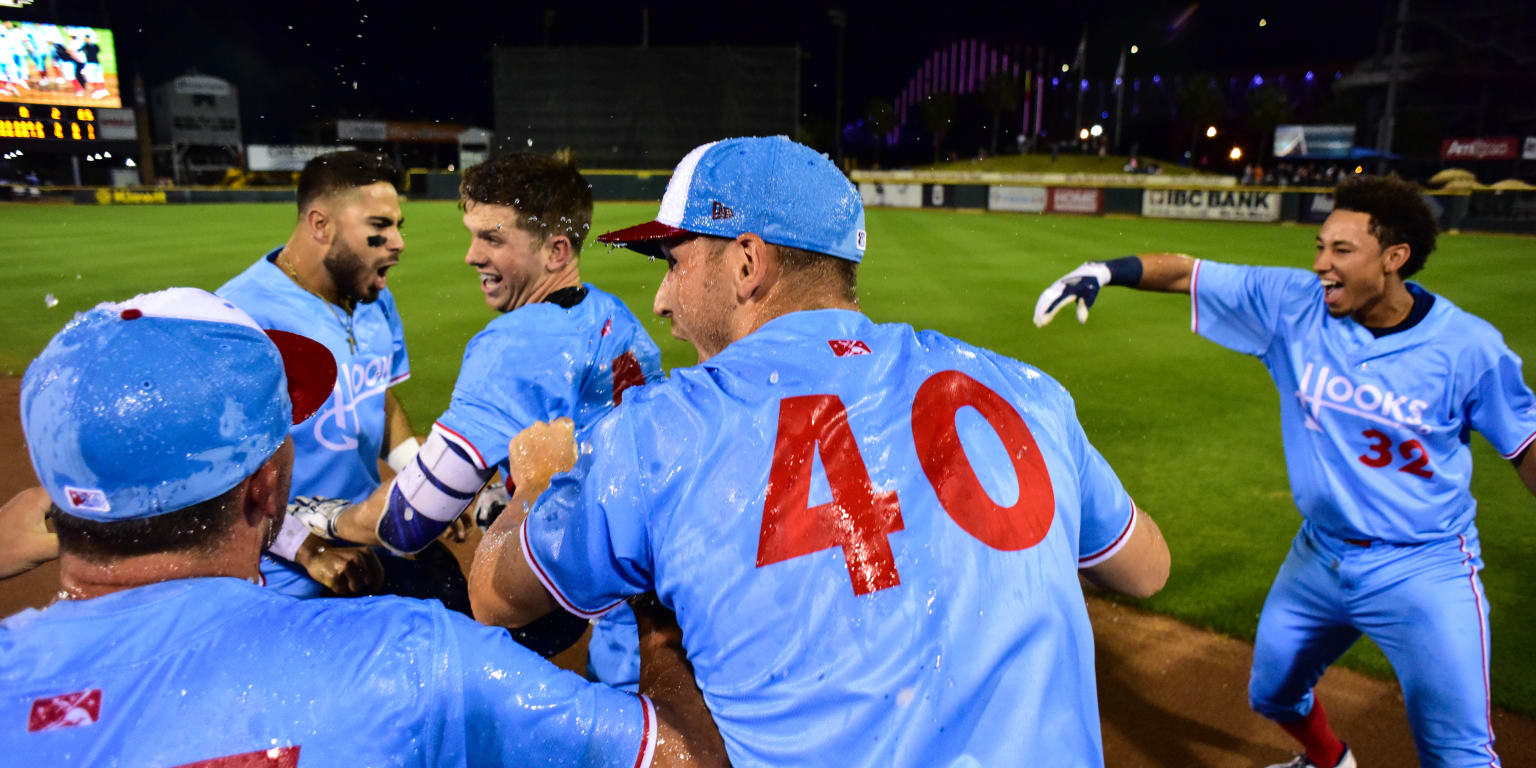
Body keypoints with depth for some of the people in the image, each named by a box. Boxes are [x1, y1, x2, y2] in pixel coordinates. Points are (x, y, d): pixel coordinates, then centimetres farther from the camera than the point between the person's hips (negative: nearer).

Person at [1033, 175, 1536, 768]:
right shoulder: (1294, 303, -11)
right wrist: (1106, 270, -26)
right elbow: (1185, 273, -12)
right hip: (1318, 558, 4)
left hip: (1424, 572, -3)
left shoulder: (1469, 347, -14)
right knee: (1272, 696, 23)